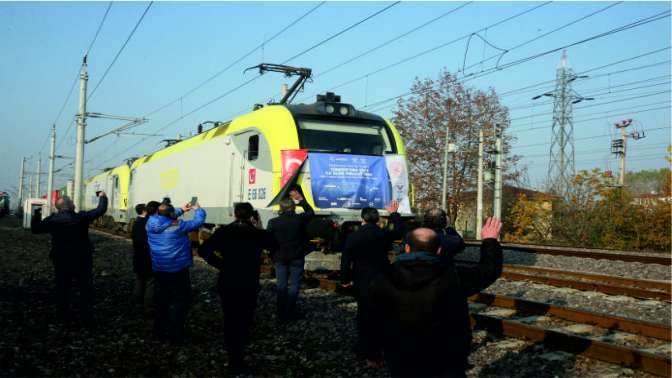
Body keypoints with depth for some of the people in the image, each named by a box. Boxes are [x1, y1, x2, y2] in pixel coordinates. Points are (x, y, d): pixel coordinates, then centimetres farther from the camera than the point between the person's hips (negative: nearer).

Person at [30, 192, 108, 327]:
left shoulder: (53, 219, -7)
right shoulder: (82, 217, -12)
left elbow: (35, 229, 5)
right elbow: (100, 210, -3)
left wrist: (36, 216, 22)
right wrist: (102, 197, 14)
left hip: (61, 260, 2)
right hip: (82, 260, -2)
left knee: (62, 289, 15)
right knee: (86, 290, 6)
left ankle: (64, 317, 21)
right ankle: (87, 320, 8)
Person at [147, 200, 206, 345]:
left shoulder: (151, 223, -3)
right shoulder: (178, 226, -17)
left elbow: (165, 218, 19)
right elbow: (198, 222, -7)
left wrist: (181, 210, 20)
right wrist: (198, 209, 12)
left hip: (158, 270, 6)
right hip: (177, 270, -6)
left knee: (161, 302, 18)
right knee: (180, 303, 1)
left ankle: (159, 333, 25)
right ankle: (175, 337, -1)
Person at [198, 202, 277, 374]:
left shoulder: (223, 231, -5)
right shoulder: (257, 233, -7)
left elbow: (203, 250, -11)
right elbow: (274, 244, 11)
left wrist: (220, 264, -2)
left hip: (227, 284, 2)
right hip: (249, 285, -2)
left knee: (230, 321, 16)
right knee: (244, 322, 8)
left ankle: (233, 359, 25)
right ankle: (237, 361, 6)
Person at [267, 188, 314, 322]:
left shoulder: (273, 222, -7)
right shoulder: (299, 219, -11)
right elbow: (311, 212, 11)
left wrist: (273, 256, 14)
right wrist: (301, 199, 15)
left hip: (280, 257, 2)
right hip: (296, 258, -2)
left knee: (281, 285, 10)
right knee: (294, 285, 6)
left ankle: (281, 314, 13)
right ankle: (290, 313, 6)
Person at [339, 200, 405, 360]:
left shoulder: (353, 237, -10)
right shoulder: (384, 234, -5)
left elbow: (346, 260, -7)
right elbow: (399, 231, 16)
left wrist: (345, 279, 5)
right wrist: (394, 213, 28)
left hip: (362, 280, -1)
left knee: (364, 312, 8)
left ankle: (363, 347, 13)